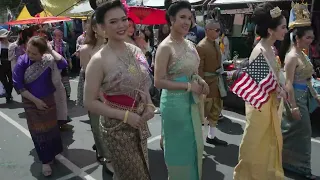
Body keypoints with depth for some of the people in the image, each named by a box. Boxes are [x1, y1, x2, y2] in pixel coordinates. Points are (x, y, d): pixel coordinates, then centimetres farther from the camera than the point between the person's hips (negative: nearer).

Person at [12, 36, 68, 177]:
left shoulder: (48, 60, -13)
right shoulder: (22, 61, -16)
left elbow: (63, 64, -30)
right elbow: (17, 84, -14)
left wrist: (51, 50, -27)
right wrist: (35, 100, -16)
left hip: (49, 100, 1)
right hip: (31, 102, -1)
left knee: (51, 127, 15)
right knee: (38, 131, 8)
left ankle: (52, 153, 40)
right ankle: (45, 161, 23)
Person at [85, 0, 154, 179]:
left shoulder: (136, 50, -1)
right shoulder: (99, 60, -18)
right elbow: (90, 102, -15)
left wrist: (149, 105, -5)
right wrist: (125, 116, -20)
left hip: (140, 125, 6)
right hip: (117, 129, -6)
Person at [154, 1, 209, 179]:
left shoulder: (190, 44, 7)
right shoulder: (165, 47, -15)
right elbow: (159, 82, -18)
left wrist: (200, 81, -4)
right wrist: (189, 86, -20)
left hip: (192, 101, 7)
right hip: (175, 102, -7)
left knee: (193, 144, 20)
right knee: (179, 146, 10)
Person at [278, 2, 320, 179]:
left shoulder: (302, 54, 11)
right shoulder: (292, 56, -17)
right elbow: (288, 83, -21)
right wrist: (293, 106, -22)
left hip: (303, 96, 9)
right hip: (295, 96, -9)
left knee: (290, 130, 17)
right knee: (302, 131, 1)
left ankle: (283, 159, 32)